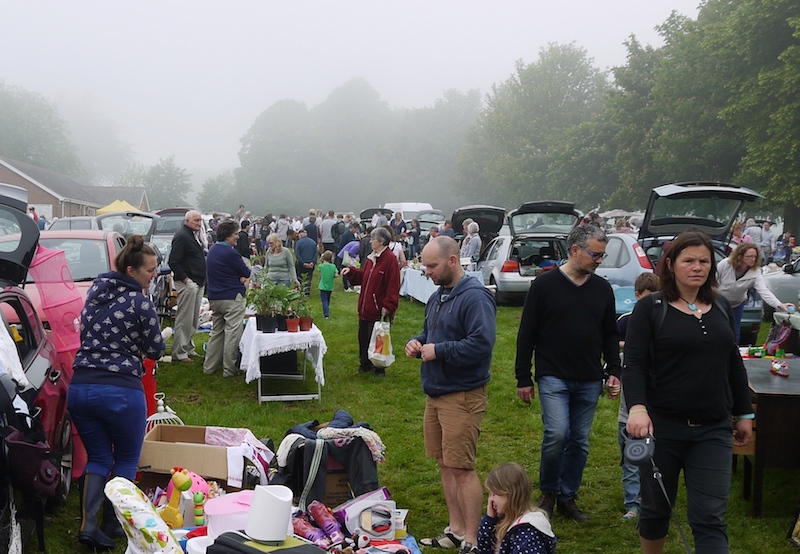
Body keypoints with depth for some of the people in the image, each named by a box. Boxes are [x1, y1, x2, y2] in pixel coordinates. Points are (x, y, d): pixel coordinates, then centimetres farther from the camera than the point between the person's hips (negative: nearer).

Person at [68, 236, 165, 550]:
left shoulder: (95, 290, 10)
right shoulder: (140, 302, -10)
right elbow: (156, 350, -2)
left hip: (80, 386, 6)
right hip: (121, 391, -5)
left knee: (98, 457, 18)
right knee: (127, 460, 16)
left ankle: (88, 525, 5)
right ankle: (112, 525, 20)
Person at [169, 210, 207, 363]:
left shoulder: (192, 236, 19)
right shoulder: (181, 236, -14)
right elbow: (173, 262, -19)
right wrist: (184, 279, -20)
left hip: (197, 283, 10)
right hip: (187, 283, -10)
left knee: (194, 319, 15)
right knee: (184, 319, -7)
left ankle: (188, 348, 24)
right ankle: (179, 353, -2)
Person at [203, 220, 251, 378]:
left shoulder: (212, 250, 11)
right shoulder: (230, 252, -18)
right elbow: (246, 273, -11)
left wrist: (240, 277, -3)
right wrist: (244, 277, 12)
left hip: (214, 298, 9)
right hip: (232, 298, -9)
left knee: (216, 332, 16)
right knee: (232, 334, -2)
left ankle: (209, 367, 17)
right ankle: (229, 369, 0)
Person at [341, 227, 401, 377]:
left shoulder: (390, 259, -16)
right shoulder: (371, 258, 11)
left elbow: (393, 286, -20)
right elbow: (362, 277, 20)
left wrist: (388, 306, -22)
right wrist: (350, 271, 4)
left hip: (379, 309, -8)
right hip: (366, 307, 8)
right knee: (363, 336, 15)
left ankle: (379, 368, 16)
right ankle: (365, 364, 30)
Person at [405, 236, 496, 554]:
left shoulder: (475, 297, -17)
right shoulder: (437, 296, 13)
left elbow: (481, 344, -26)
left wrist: (439, 351, -21)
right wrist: (416, 343, 4)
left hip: (462, 396, -9)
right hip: (435, 393, 9)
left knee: (461, 468, -5)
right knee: (445, 464, 15)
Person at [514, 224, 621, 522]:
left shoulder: (602, 288, 8)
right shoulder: (545, 284, -5)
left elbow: (610, 335, 16)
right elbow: (527, 333, -3)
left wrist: (614, 371, 6)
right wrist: (523, 378, -3)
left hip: (589, 381, 4)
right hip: (553, 377, -4)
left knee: (580, 441, 8)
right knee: (557, 433, -17)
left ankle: (568, 497, 24)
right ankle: (548, 492, 6)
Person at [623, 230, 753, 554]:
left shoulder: (721, 308, 9)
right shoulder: (650, 308, -5)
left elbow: (733, 364, 17)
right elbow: (634, 365, -12)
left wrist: (744, 413, 18)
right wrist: (637, 407, -28)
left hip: (713, 430, 3)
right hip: (662, 426, -2)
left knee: (710, 518, -4)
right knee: (656, 509, 13)